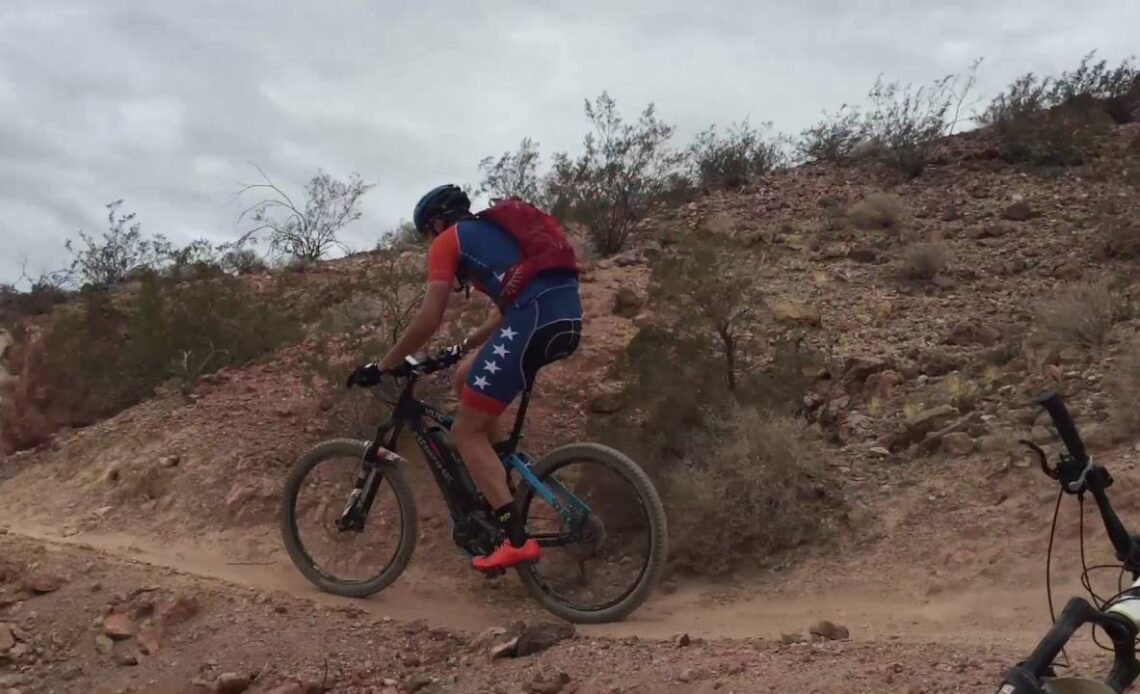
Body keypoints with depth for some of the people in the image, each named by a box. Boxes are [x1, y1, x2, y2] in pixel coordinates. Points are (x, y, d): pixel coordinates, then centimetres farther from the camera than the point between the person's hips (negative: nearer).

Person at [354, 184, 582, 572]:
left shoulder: (448, 241, 10)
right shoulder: (492, 231, 34)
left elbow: (428, 321, 2)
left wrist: (384, 365, 12)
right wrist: (461, 348, 44)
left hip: (534, 321, -8)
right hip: (566, 317, 8)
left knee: (466, 432, 3)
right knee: (467, 378, 27)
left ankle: (517, 540, -5)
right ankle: (498, 487, 27)